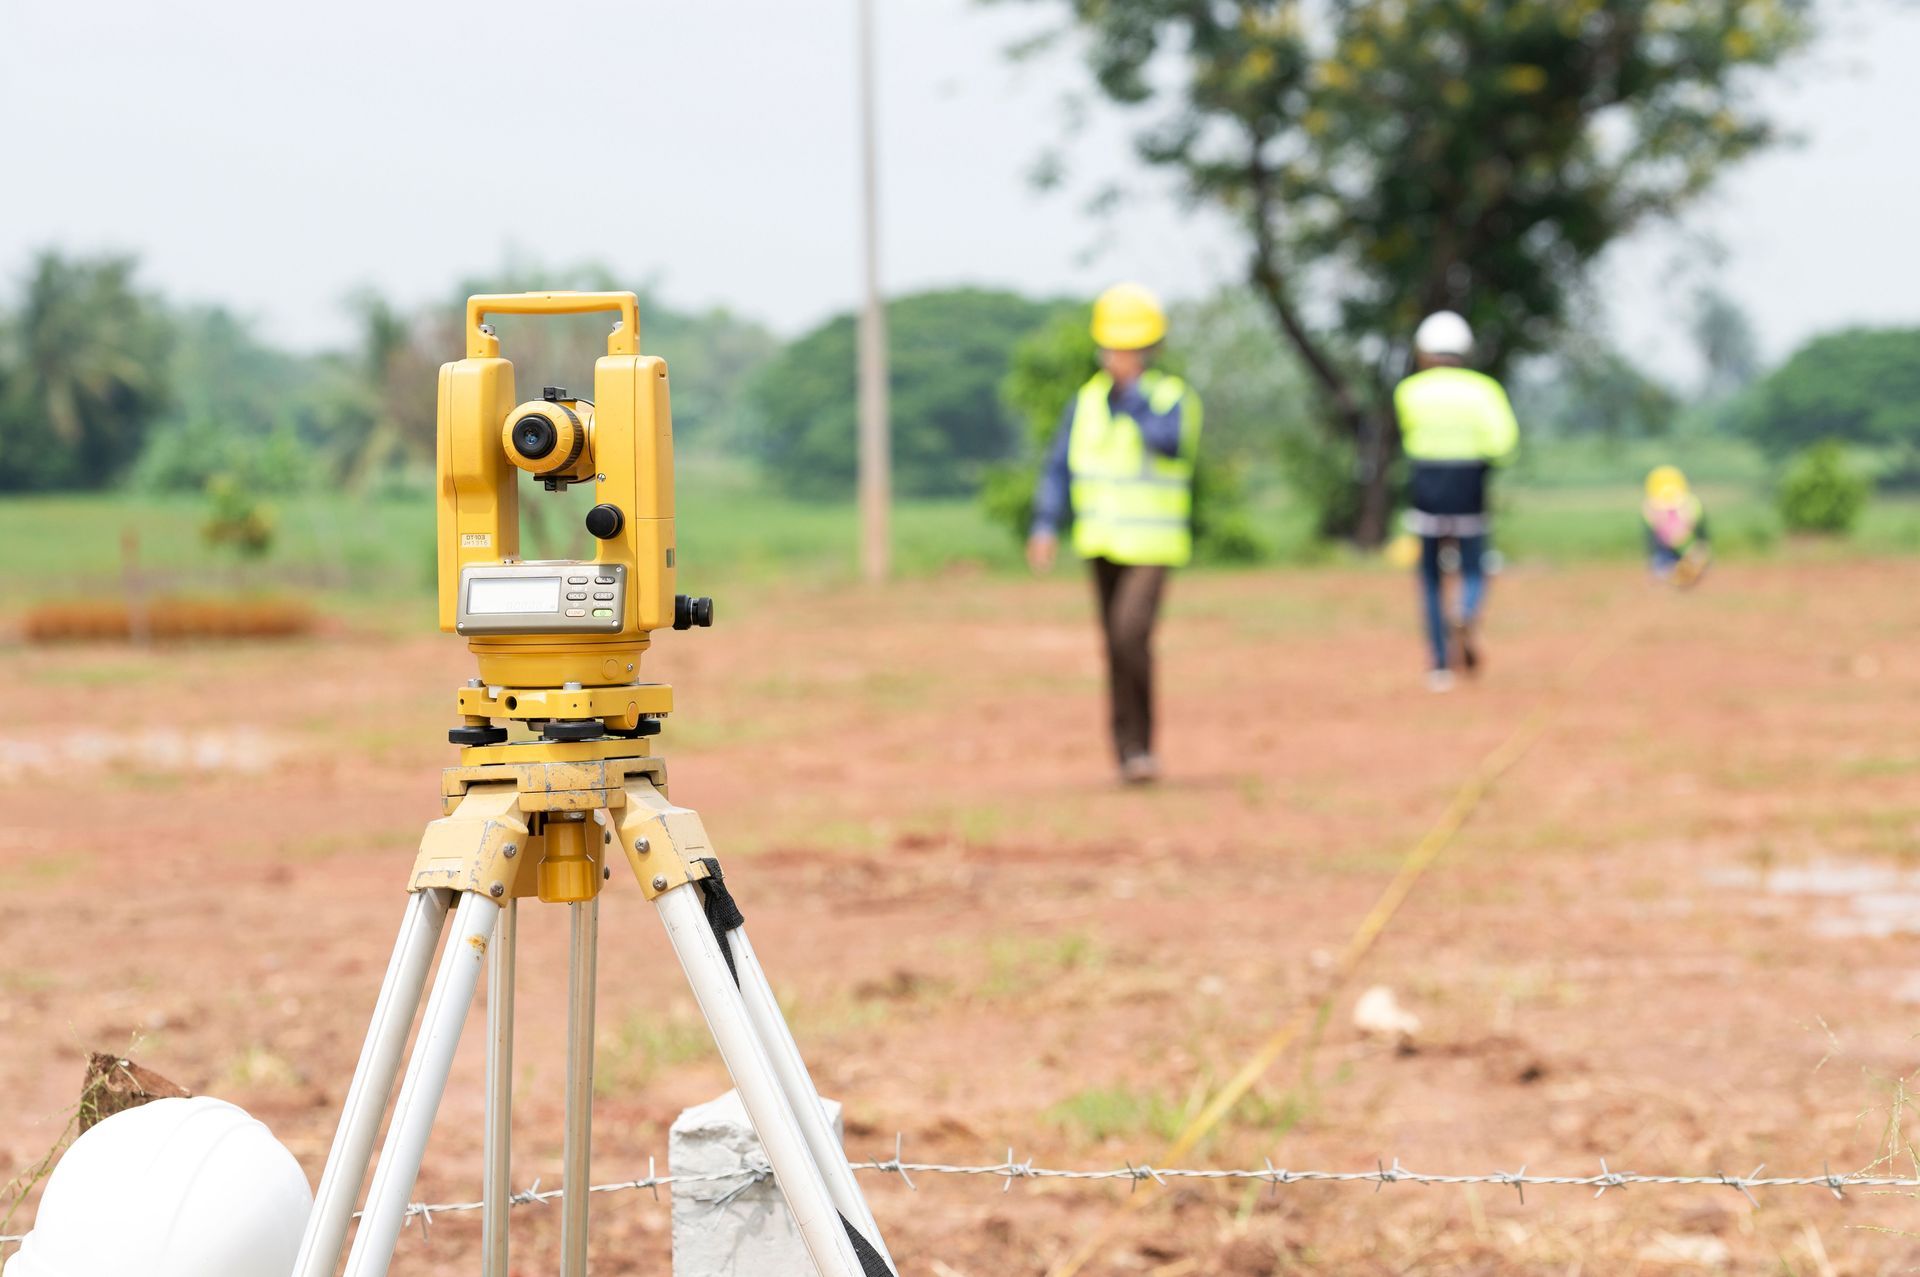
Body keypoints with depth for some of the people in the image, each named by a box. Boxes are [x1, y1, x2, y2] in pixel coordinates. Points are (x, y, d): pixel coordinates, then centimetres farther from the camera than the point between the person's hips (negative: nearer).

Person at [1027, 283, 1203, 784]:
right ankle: (1129, 752, 17)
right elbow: (1059, 468, 5)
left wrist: (1133, 390, -22)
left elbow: (1168, 441, -27)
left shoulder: (1173, 397, -6)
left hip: (1152, 548, -5)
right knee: (1116, 648, 7)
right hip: (1102, 545, 5)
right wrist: (1046, 526, -7)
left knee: (1131, 634, -20)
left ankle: (1140, 746, -9)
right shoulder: (1087, 402, 6)